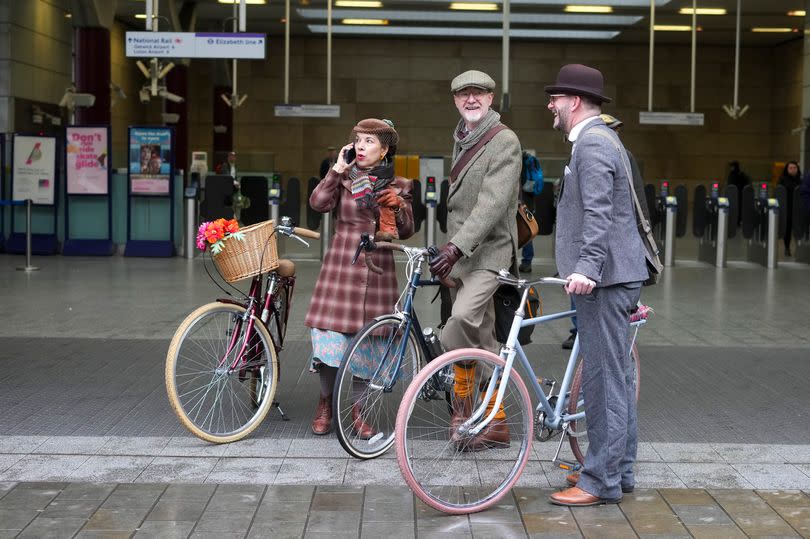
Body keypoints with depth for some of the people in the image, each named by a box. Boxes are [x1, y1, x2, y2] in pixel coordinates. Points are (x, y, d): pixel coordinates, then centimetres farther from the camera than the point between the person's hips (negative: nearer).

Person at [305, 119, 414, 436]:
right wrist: (338, 168, -9)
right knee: (331, 335, -6)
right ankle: (325, 403, 14)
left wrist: (398, 206, -9)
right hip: (341, 265, -1)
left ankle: (357, 408, 19)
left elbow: (406, 232, 9)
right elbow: (318, 203, -10)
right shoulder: (344, 178, 7)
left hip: (377, 269, 1)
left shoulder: (398, 186, 10)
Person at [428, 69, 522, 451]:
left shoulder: (505, 141, -10)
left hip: (487, 251, -8)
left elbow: (492, 202, -22)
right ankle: (497, 424, 22)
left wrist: (456, 247, -30)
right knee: (482, 340, 13)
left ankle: (463, 400, -10)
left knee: (461, 322, -28)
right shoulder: (461, 139, 17)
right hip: (459, 251, 8)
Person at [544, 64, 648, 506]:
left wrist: (586, 267, -34)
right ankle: (619, 470, 23)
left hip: (604, 277, -11)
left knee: (603, 378, -7)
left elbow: (598, 213, -25)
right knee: (616, 376, 14)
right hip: (608, 275, 11)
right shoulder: (599, 139, 19)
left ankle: (602, 481, -2)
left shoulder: (592, 143, -14)